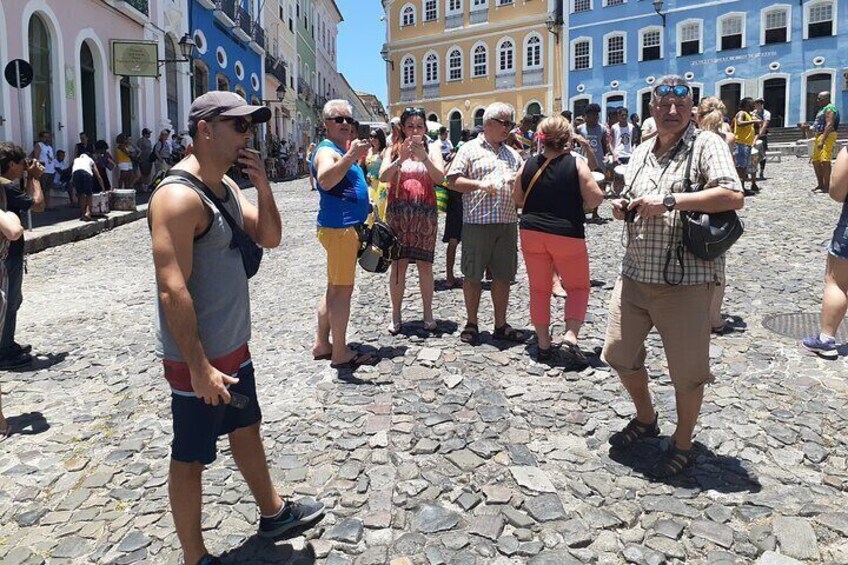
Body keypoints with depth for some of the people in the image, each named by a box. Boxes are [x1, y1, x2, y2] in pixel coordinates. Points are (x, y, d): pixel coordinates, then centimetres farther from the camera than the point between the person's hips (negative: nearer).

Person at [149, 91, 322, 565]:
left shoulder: (228, 186, 6)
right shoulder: (179, 196, -23)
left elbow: (270, 238, 8)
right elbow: (173, 290, -27)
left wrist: (263, 186, -8)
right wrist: (200, 368, -25)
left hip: (234, 347, 9)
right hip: (198, 358, -9)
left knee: (247, 428, 24)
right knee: (191, 457, 8)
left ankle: (273, 512, 45)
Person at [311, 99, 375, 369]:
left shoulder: (342, 150, 18)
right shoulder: (327, 151, -13)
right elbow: (325, 180, -37)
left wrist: (356, 157, 21)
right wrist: (350, 156, -47)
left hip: (346, 226, 11)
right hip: (340, 227, -11)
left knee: (335, 288, 15)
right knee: (343, 289, -6)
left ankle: (322, 344, 25)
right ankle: (340, 353, 0)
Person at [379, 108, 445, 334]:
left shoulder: (432, 148, 6)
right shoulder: (393, 150, 6)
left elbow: (440, 177, -8)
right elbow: (383, 177, -7)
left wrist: (424, 158, -21)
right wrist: (401, 159, -20)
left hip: (425, 213, 0)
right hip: (398, 213, 0)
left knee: (425, 264, 3)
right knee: (398, 264, 0)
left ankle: (428, 312, 15)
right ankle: (396, 316, 8)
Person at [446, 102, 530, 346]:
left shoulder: (512, 154, 18)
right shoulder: (470, 149, 2)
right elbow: (452, 181, -5)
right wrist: (480, 184, -17)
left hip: (508, 223, 5)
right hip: (477, 222, -5)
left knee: (503, 275, 8)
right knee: (473, 275, 3)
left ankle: (500, 325, 19)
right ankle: (471, 324, 16)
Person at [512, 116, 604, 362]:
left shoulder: (528, 166, 1)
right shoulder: (576, 165, -9)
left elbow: (517, 199, 12)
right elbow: (596, 198, -11)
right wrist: (576, 202, 9)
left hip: (532, 233, 3)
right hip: (567, 235, -3)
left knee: (539, 289, 12)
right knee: (578, 287, 12)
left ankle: (544, 344, 14)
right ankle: (570, 335, -6)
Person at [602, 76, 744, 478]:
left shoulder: (706, 144, -6)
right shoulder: (641, 153, 13)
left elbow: (733, 196, -20)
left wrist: (668, 200, -23)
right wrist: (623, 209, 1)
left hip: (685, 279, -6)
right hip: (635, 273, 7)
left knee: (687, 370, 5)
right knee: (619, 353, 12)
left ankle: (682, 446, 27)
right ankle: (646, 419, 38)